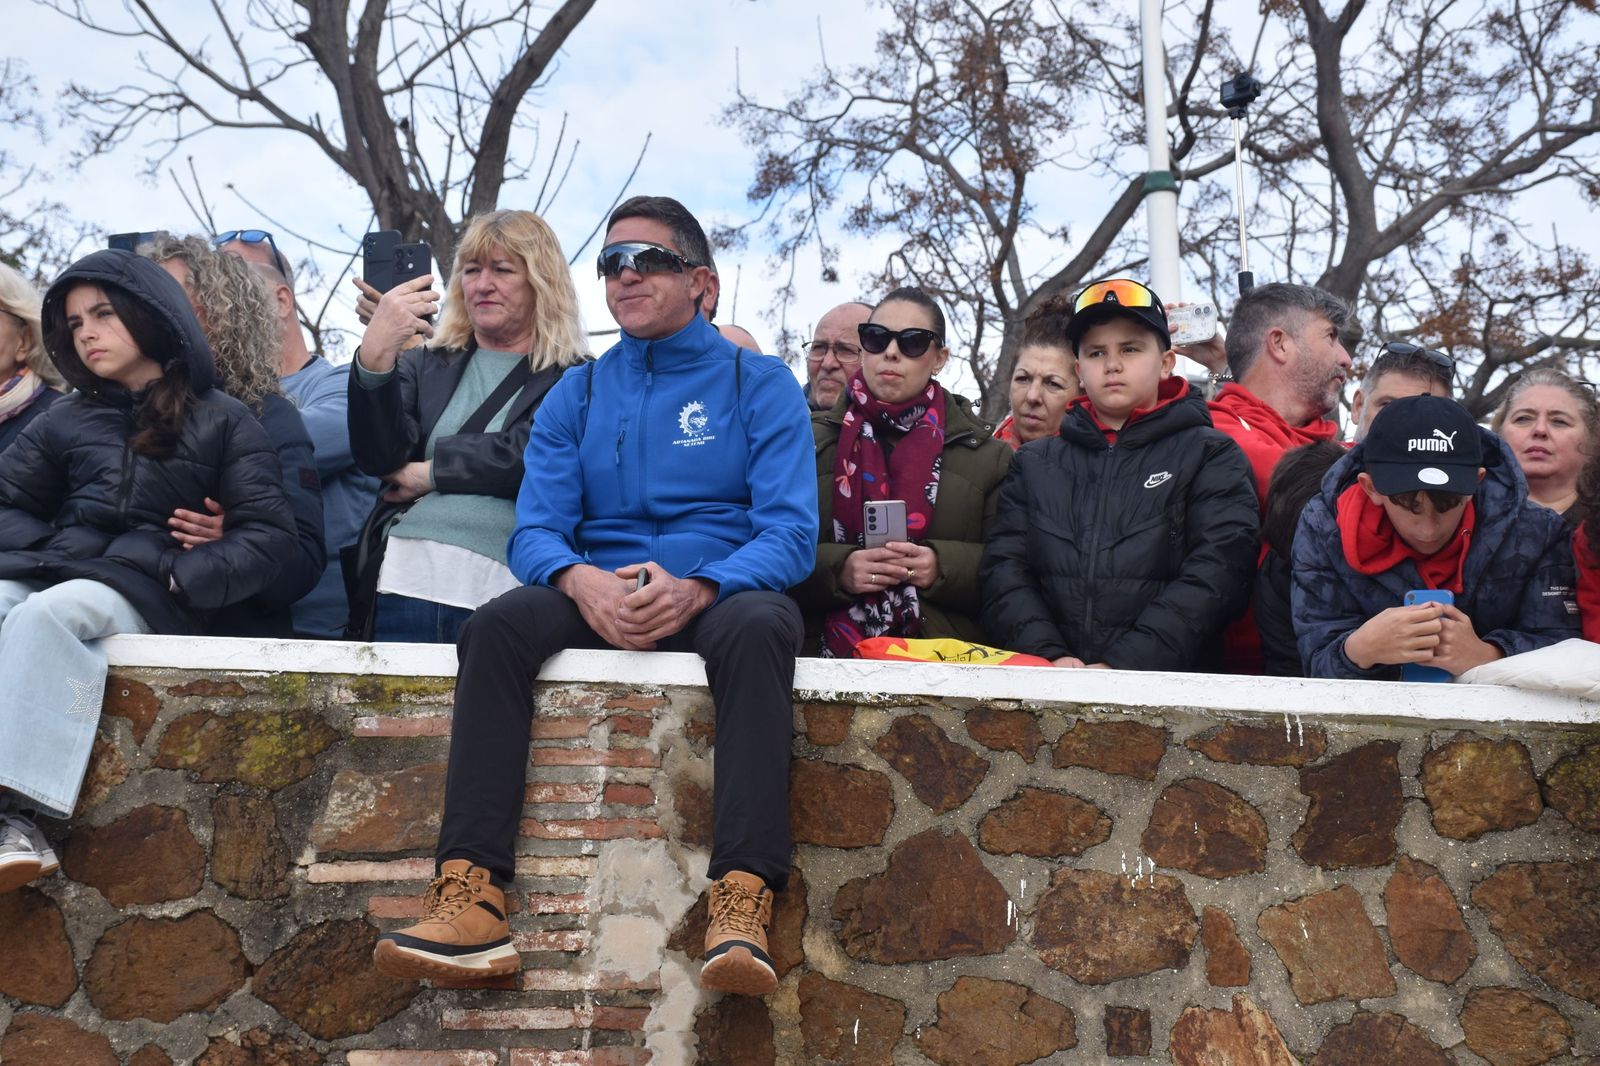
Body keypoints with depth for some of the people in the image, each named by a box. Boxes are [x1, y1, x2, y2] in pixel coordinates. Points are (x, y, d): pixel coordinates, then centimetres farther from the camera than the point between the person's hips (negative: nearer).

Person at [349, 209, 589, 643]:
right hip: (410, 583, 3)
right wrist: (373, 358, -11)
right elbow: (377, 457, 4)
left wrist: (431, 472, -1)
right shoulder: (426, 366, 19)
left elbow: (531, 457, -11)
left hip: (504, 595, -3)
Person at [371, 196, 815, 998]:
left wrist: (694, 590, -25)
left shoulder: (759, 385, 7)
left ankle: (743, 902, -45)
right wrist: (582, 581, -21)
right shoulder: (575, 396, 17)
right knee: (497, 625, -28)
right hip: (598, 599, 3)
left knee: (756, 625, -37)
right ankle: (470, 897, -37)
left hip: (717, 594, -2)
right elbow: (535, 531, 5)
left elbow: (790, 533, -5)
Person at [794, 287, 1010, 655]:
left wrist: (942, 567, -8)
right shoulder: (813, 442, 17)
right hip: (829, 647, 0)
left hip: (944, 653, 1)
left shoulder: (984, 454, 16)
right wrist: (839, 570, -9)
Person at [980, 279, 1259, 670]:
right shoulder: (1034, 463, 20)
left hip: (1167, 683, -2)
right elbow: (1003, 569, 10)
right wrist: (1048, 655, -7)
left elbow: (1214, 576, -3)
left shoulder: (1212, 457, 10)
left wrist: (1122, 665, -13)